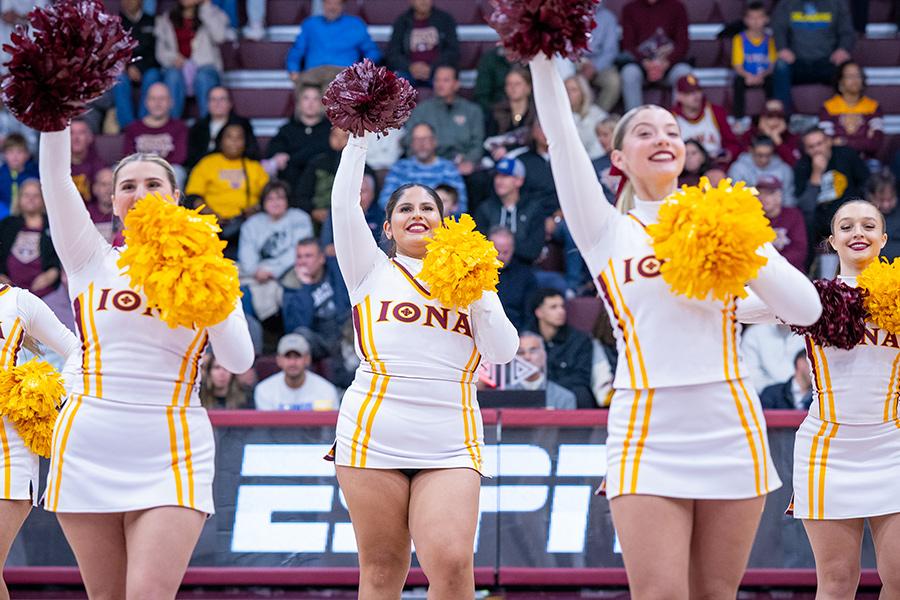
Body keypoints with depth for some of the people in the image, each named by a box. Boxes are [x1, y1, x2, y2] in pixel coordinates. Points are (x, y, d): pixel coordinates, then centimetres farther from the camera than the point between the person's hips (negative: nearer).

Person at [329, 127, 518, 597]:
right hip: (373, 431, 0)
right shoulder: (373, 271, 16)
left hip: (450, 442, 0)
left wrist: (477, 292, -1)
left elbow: (503, 351, 9)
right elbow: (344, 205, 4)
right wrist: (358, 140, 2)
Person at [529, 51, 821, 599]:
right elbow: (562, 140, -1)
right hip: (648, 432, -2)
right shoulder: (607, 230, 10)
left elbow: (805, 308, 4)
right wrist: (542, 55, -10)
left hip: (731, 428, 2)